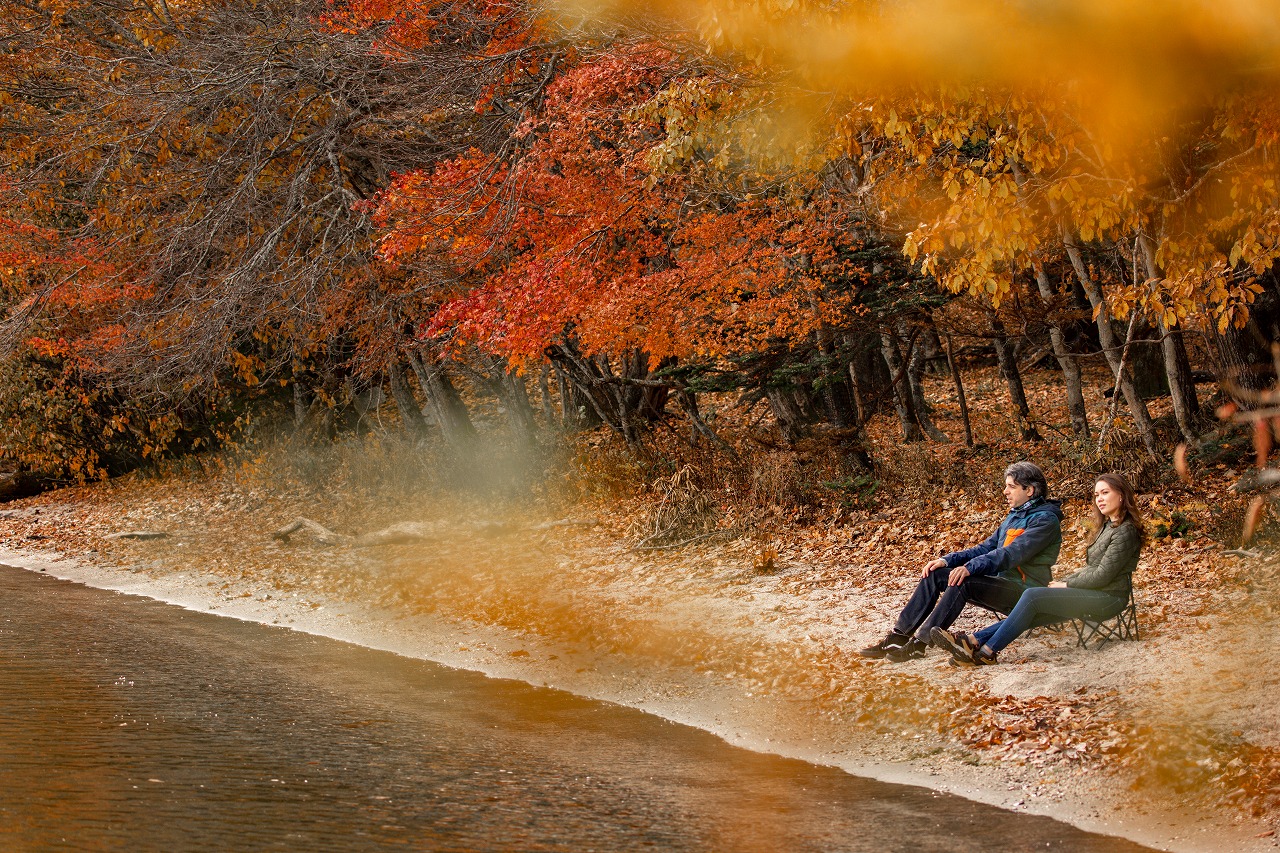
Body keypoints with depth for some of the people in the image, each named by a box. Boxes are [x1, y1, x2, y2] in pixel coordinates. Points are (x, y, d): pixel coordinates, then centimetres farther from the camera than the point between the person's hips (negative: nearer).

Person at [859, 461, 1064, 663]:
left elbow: (1012, 554, -24)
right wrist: (947, 561, 3)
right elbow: (987, 548, 18)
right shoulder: (1015, 515, 19)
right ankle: (897, 638, -8)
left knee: (962, 582, -31)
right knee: (935, 575, -2)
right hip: (1001, 581, 9)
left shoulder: (1046, 519, -11)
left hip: (1024, 591, -9)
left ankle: (919, 644, -30)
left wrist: (970, 567, -33)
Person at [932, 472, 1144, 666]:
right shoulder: (1107, 526, 19)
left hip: (1108, 598, -9)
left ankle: (988, 651, -21)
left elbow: (1102, 575, -17)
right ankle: (974, 641, -16)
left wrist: (1066, 585, -6)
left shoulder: (1125, 531, -12)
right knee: (1031, 613, -7)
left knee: (1032, 596, -20)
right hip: (1093, 594, 9)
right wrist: (1063, 581, 7)